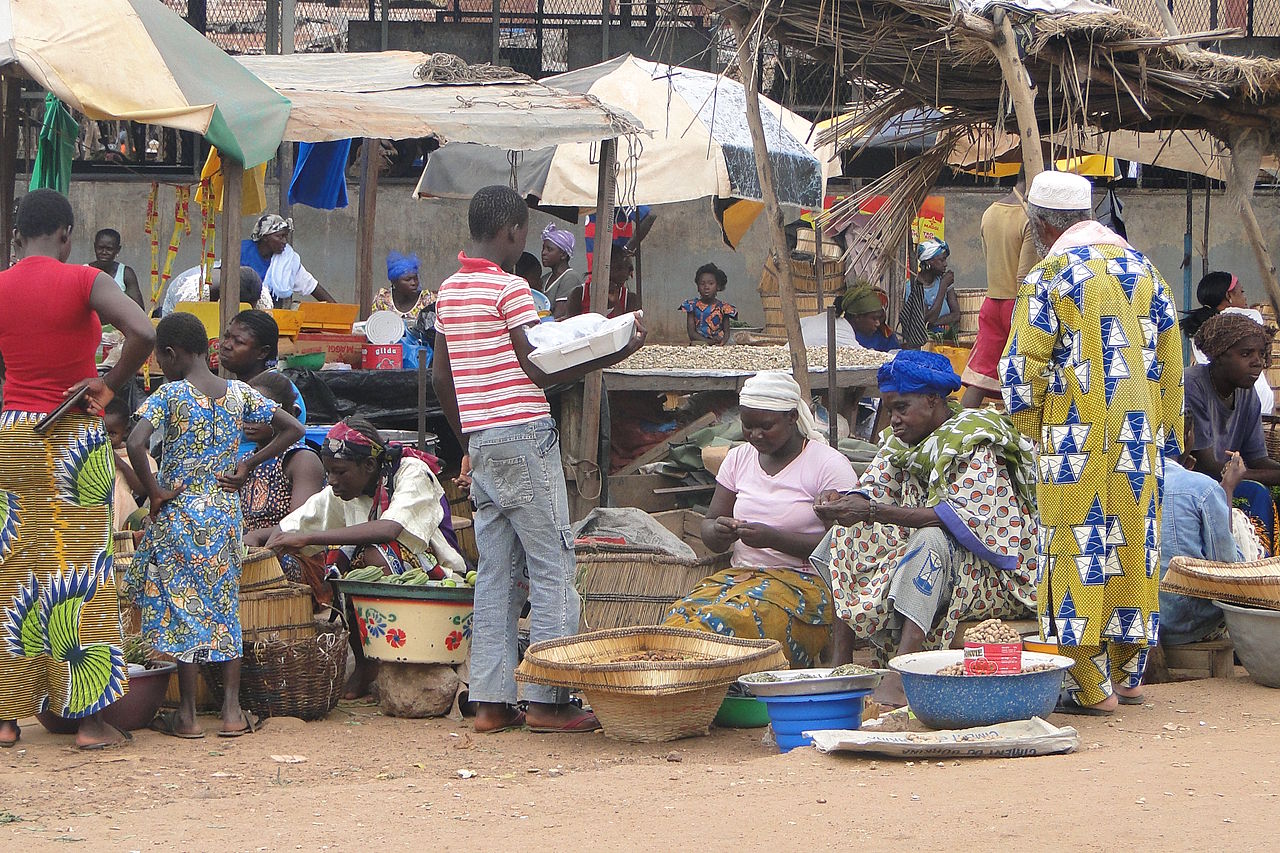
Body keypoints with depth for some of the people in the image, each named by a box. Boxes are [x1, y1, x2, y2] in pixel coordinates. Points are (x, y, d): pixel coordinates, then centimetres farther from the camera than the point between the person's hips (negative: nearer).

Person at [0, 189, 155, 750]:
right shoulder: (85, 283, -8)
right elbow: (144, 334, -23)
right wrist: (110, 386, -9)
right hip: (75, 437, -3)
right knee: (79, 570, 1)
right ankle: (90, 718, 2)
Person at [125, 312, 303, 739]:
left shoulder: (170, 394, -11)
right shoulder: (239, 393, 3)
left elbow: (135, 443, -25)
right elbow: (293, 428, 6)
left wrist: (154, 491, -13)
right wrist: (248, 465, 6)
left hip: (180, 513, -4)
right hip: (226, 512, 4)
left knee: (183, 607, 2)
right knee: (225, 605, 11)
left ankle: (187, 715, 4)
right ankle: (232, 711, 8)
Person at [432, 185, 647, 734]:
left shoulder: (448, 291, 13)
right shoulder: (510, 288, -11)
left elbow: (440, 377, 17)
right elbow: (538, 373, -12)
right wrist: (613, 355, -7)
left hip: (479, 439, 8)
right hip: (524, 435, -8)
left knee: (496, 571, 9)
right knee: (552, 569, -4)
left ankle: (491, 700, 6)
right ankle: (548, 699, -6)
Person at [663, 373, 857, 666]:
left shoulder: (829, 464, -2)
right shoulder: (738, 458, 16)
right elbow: (708, 528, 16)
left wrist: (774, 538, -19)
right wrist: (718, 531, -10)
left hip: (805, 581, -5)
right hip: (741, 574, 5)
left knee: (728, 622, -35)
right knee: (681, 617, -28)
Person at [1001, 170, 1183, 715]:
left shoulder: (1048, 277, -8)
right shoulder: (1143, 268, 10)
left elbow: (1023, 368, -9)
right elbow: (1170, 359, 12)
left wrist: (1026, 437, 3)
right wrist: (1168, 434, 18)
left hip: (1079, 440, -6)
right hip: (1141, 438, 6)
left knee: (1079, 548, -2)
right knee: (1134, 546, 12)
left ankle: (1091, 686, -4)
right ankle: (1127, 674, 19)